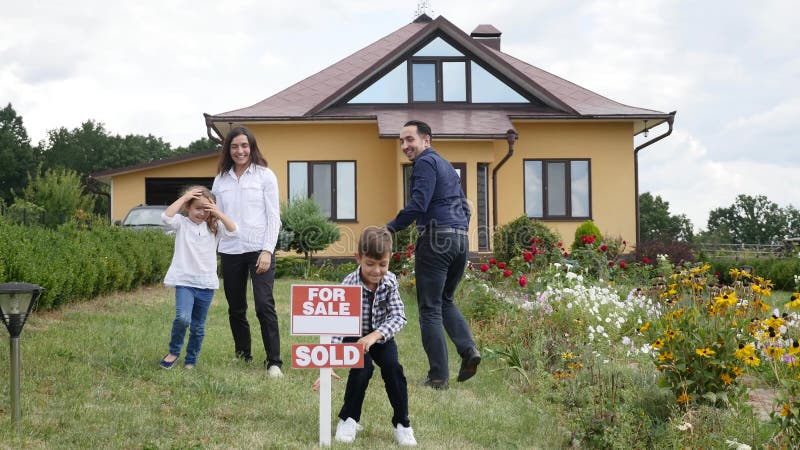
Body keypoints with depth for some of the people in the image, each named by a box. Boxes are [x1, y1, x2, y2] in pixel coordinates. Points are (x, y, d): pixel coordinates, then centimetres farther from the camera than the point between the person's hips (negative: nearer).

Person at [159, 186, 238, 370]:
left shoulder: (213, 227, 7)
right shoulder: (182, 223, -1)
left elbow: (233, 230, -8)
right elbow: (166, 216, -20)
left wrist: (218, 213, -13)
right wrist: (184, 197, -18)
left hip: (206, 284, 3)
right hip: (184, 281, -3)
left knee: (198, 327, 10)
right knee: (183, 318, -23)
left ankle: (191, 361, 24)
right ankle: (174, 352, 0)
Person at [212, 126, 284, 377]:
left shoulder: (265, 176, 2)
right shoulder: (221, 180, 11)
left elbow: (273, 216, -1)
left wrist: (267, 251, -10)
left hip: (259, 249, -4)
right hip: (230, 251, 4)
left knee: (264, 306, -13)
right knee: (236, 309, 10)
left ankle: (274, 362, -11)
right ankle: (242, 355, 24)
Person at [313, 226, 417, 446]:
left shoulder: (390, 281, -17)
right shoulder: (349, 285, -27)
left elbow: (399, 317, -22)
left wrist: (375, 336, -39)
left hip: (381, 336, 2)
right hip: (354, 336, -2)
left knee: (392, 368, -21)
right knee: (362, 368, -27)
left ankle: (402, 423, -6)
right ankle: (349, 419, -6)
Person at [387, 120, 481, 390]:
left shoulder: (425, 163, -6)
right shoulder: (447, 166, 22)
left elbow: (418, 205, -17)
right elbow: (464, 207, 23)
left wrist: (389, 230, -12)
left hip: (436, 238, -9)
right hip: (460, 239, 9)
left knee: (430, 309, -2)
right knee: (445, 300, 22)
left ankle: (439, 376, -4)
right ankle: (468, 349, 0)